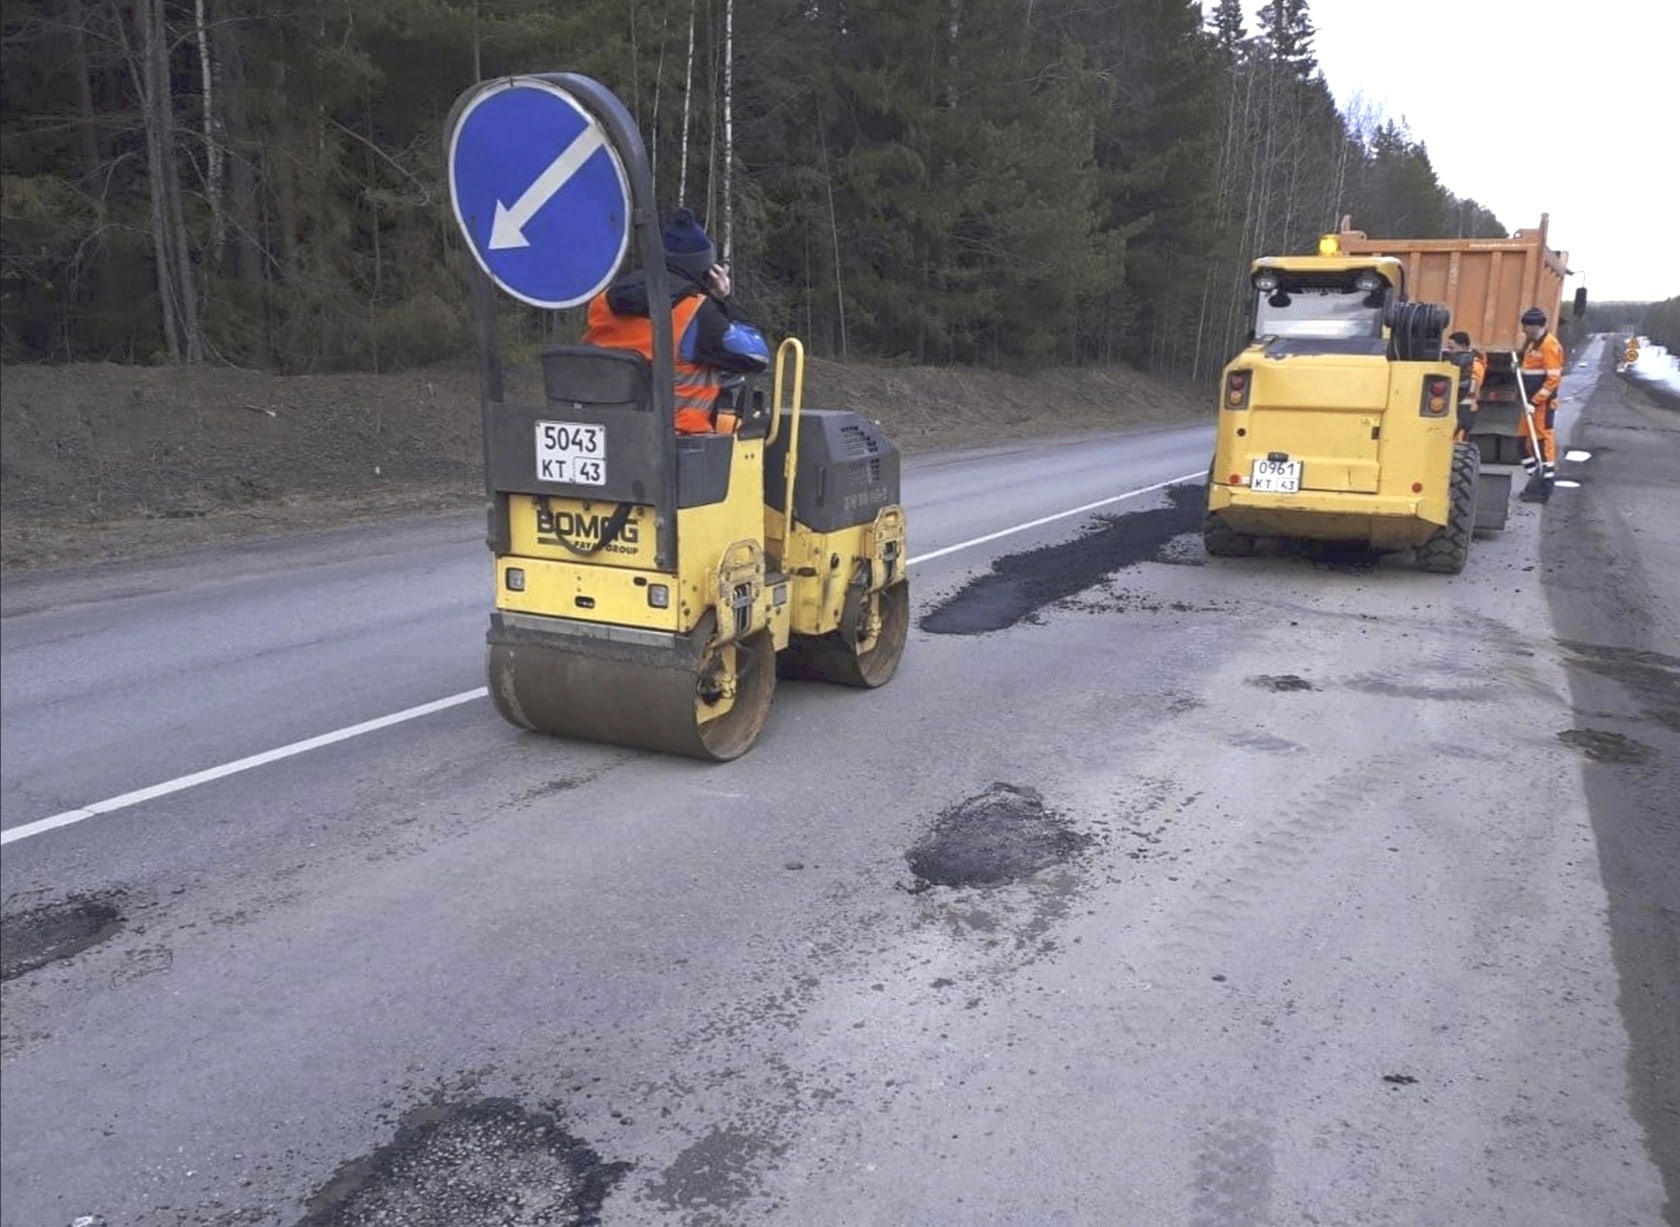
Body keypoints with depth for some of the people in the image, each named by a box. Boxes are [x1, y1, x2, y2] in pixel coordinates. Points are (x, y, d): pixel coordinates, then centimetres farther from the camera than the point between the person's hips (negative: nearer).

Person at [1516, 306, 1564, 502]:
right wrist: (1519, 367, 7)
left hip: (1543, 403, -10)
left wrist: (1536, 400, -21)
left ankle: (1544, 489, -2)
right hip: (1531, 401, 10)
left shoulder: (1549, 345, -16)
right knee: (1526, 439, 15)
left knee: (1543, 441, -6)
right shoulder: (1531, 343, 13)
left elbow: (1553, 379, -19)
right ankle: (1536, 479, 26)